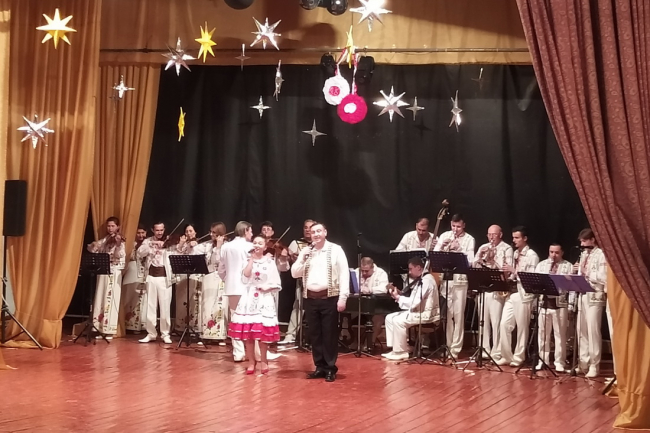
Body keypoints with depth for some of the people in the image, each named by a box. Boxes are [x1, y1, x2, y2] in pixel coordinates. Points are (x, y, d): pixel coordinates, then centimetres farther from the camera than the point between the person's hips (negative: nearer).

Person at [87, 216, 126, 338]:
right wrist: (96, 244, -11)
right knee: (100, 300, 5)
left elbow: (119, 255, -17)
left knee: (111, 301, -6)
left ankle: (109, 330, -4)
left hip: (114, 272, -5)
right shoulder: (104, 240, 13)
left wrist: (118, 244, -34)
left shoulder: (120, 240, -2)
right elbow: (91, 248, 9)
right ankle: (101, 328, 11)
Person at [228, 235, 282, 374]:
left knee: (263, 331, -3)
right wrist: (251, 259, -9)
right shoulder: (248, 261, 9)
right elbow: (245, 277, -11)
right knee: (247, 331, 0)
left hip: (264, 299, -2)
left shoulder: (270, 262, 3)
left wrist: (267, 287, -14)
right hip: (249, 299, 2)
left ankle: (263, 361, 13)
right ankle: (251, 362, 10)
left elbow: (277, 284, 3)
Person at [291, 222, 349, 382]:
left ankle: (330, 368, 9)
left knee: (330, 334, 0)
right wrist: (302, 259, -5)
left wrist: (343, 298, -11)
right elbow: (295, 274, 10)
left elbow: (344, 274, -6)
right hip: (310, 298, 4)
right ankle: (320, 367, 18)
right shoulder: (305, 252, 11)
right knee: (315, 334, 9)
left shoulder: (336, 250, -2)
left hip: (329, 298, -4)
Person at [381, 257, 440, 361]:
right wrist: (399, 294, 0)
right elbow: (413, 301, 15)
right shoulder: (420, 280, 15)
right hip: (419, 312, 11)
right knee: (389, 318, 3)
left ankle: (401, 352, -14)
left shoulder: (426, 280, -18)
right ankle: (395, 349, 2)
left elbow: (415, 302, -24)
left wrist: (398, 297, -12)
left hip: (427, 314, -11)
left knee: (398, 321, -25)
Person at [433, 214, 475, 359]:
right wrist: (442, 246, -13)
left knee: (458, 315, -1)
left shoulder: (469, 239, 0)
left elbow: (470, 260, -10)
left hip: (460, 281, -3)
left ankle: (455, 348, 3)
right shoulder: (444, 236, 8)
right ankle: (447, 346, 17)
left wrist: (459, 249, -19)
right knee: (446, 314, 8)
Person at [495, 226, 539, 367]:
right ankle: (505, 355, 8)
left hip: (524, 294, -7)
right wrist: (508, 274, 1)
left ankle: (518, 357, 9)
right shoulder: (515, 254, 16)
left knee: (522, 327, 0)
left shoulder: (532, 255, -8)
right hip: (511, 293, 7)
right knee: (504, 324, 1)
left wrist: (513, 271, -18)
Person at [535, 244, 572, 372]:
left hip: (560, 303, -3)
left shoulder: (567, 266, 5)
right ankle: (543, 360, 15)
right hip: (543, 302, 3)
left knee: (560, 335, 0)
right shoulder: (541, 264, 13)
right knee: (542, 334, 7)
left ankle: (559, 362, 6)